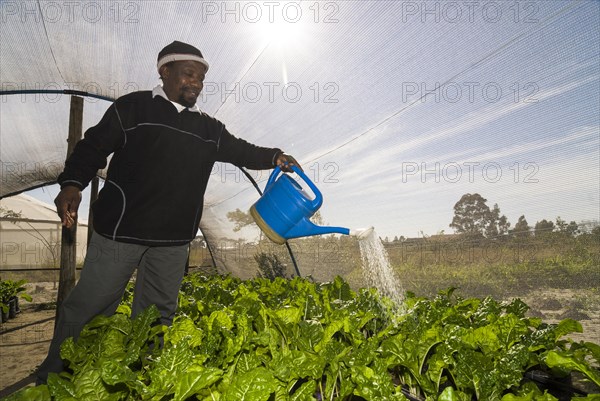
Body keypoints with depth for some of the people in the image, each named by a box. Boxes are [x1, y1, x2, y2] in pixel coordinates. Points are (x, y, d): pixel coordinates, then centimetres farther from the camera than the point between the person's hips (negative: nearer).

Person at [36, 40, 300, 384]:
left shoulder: (209, 128, 14)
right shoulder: (134, 107, 2)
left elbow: (241, 150, 12)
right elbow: (94, 146, 0)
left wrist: (274, 157, -6)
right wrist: (72, 183, -16)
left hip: (173, 242, 4)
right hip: (119, 231, -3)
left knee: (157, 316, 13)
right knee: (88, 308, 6)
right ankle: (53, 378, 29)